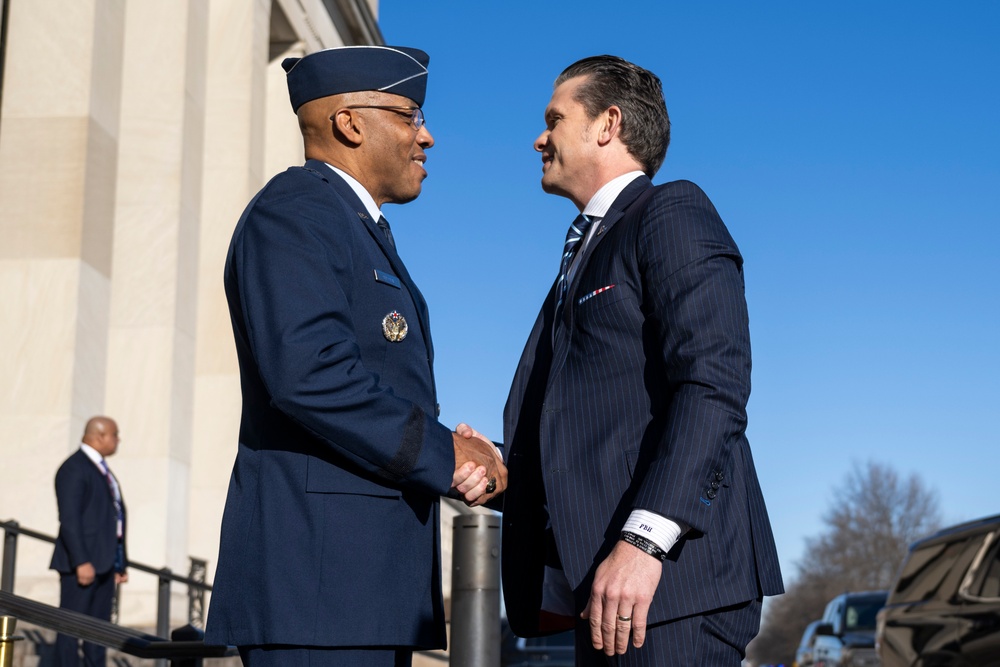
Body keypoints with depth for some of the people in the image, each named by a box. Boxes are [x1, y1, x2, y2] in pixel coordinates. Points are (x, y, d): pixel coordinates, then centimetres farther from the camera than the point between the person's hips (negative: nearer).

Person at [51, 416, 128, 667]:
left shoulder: (101, 469, 19)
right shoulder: (74, 468, -10)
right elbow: (69, 519, -18)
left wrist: (121, 562, 15)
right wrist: (81, 562, -24)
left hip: (104, 562, 9)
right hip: (82, 563, -9)